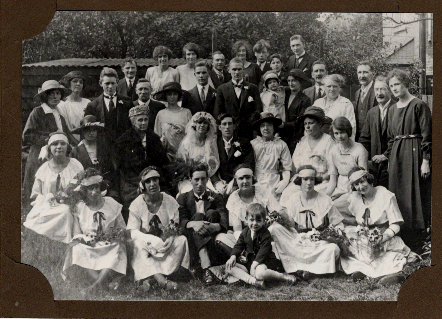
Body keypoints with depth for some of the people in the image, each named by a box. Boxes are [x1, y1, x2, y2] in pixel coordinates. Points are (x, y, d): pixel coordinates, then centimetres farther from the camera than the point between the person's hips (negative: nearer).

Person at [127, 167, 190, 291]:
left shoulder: (170, 201, -3)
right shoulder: (136, 204, -9)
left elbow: (176, 228, -1)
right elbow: (133, 233, -15)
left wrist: (169, 232, -27)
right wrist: (153, 241, -30)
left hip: (167, 244, 2)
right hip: (147, 245, -2)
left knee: (182, 240, -24)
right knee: (138, 245, -33)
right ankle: (161, 279, -43)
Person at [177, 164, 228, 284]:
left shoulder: (216, 198, 12)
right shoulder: (183, 198, 12)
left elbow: (224, 222, -7)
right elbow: (181, 221, -7)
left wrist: (213, 227, -32)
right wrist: (193, 224, -32)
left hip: (212, 238, 0)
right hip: (191, 240, 0)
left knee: (212, 213, -22)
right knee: (198, 215, -27)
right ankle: (206, 267, -47)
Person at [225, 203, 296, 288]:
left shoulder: (265, 234, -10)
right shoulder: (245, 232, 9)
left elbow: (263, 251, -19)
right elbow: (239, 246, 9)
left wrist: (255, 264, -30)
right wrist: (233, 256, -12)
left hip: (263, 261, -7)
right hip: (249, 261, 7)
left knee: (259, 273, -42)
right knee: (229, 267, -13)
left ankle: (283, 277, -17)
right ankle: (252, 280, -32)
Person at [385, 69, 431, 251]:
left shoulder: (419, 106, -7)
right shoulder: (392, 109, 14)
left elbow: (427, 135, -10)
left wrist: (426, 161, -15)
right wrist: (389, 159, 14)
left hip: (414, 154, -7)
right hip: (397, 155, 7)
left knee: (414, 199, -3)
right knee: (398, 198, 7)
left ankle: (415, 246, 5)